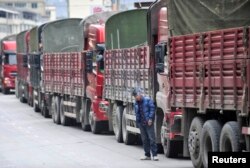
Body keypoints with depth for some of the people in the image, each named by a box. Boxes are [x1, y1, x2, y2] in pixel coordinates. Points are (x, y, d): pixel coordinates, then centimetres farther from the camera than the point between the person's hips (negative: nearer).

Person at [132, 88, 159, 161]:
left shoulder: (148, 100, -5)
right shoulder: (136, 103, 14)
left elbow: (152, 109, -9)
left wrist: (150, 119, -15)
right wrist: (137, 121, 10)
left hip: (148, 123, -6)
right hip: (141, 123, 6)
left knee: (152, 138, -8)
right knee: (144, 140, 9)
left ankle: (154, 155, -9)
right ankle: (147, 155, 15)